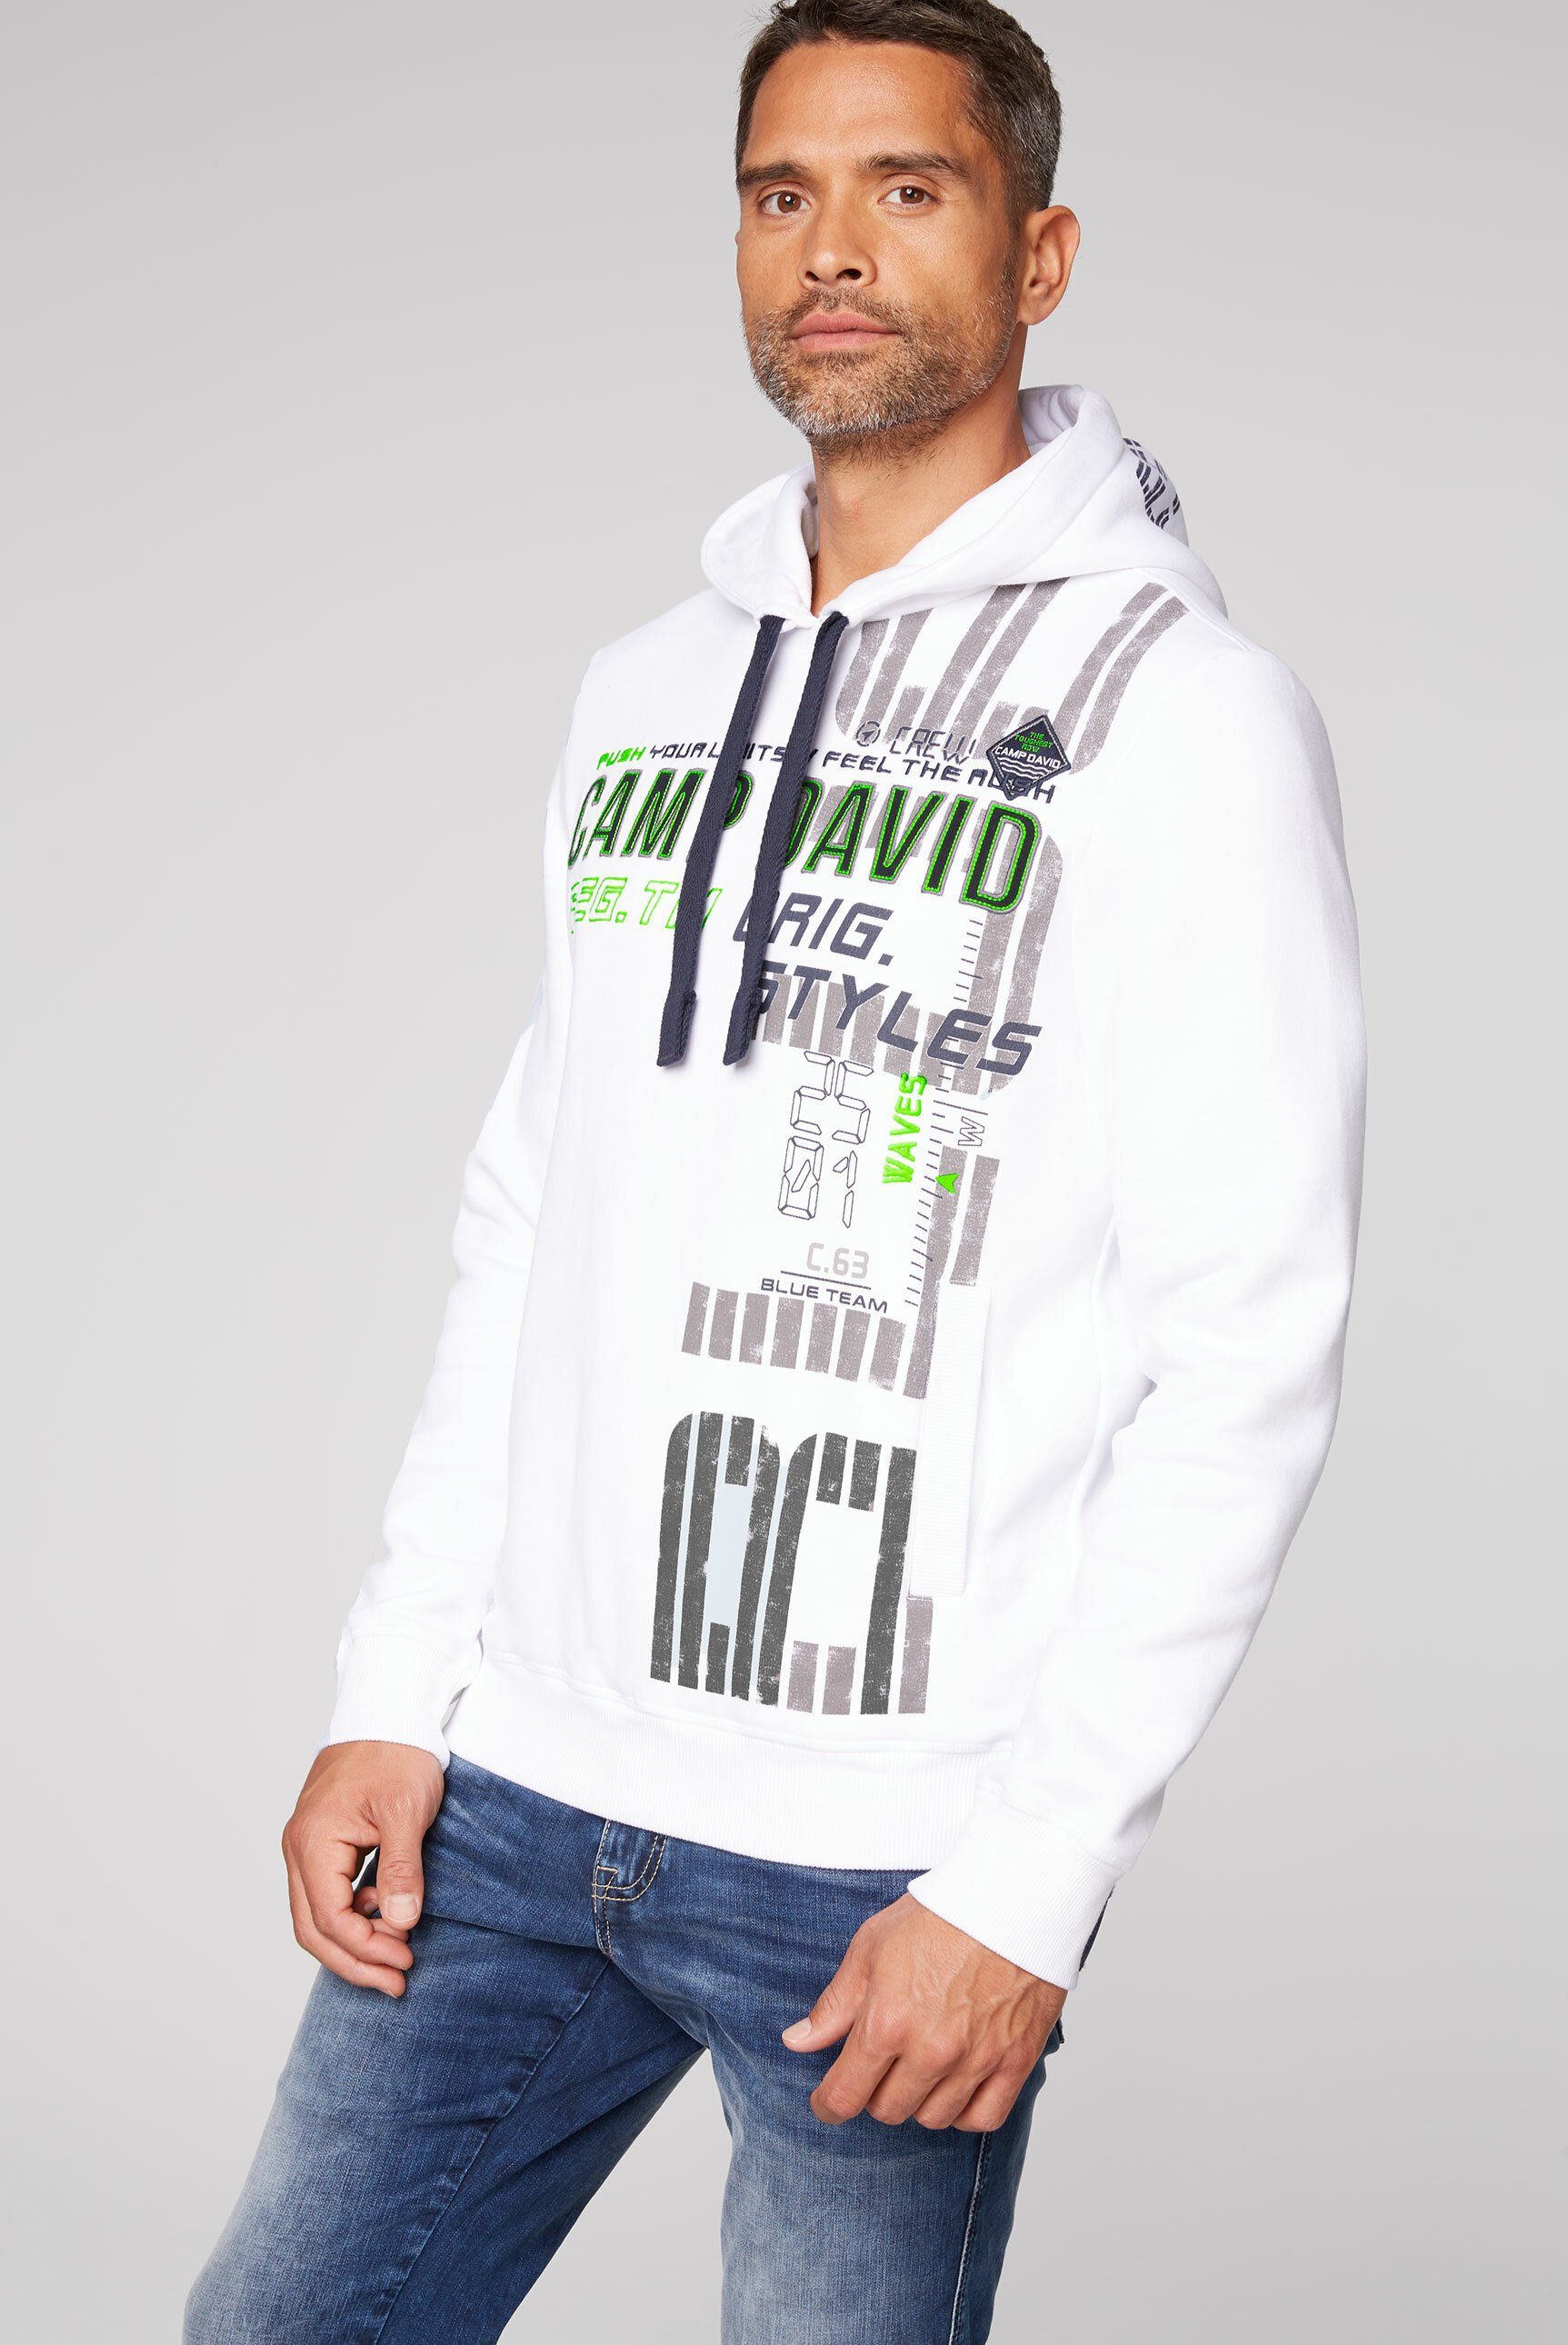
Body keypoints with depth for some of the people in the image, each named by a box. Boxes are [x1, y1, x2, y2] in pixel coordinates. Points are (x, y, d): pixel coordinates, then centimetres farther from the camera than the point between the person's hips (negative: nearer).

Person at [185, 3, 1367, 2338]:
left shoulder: (1184, 709, -7)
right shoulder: (651, 688, 12)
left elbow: (1248, 1355, -11)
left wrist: (1027, 1879, -15)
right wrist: (395, 1696, 8)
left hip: (892, 1859, -5)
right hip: (515, 1791, 6)